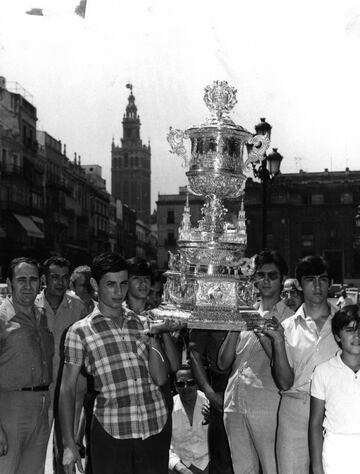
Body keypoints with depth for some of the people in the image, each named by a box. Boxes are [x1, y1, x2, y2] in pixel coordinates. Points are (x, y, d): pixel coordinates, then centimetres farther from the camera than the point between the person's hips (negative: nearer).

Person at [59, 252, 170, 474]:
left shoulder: (142, 322, 9)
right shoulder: (80, 331, 1)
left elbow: (160, 379, 6)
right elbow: (68, 388, 2)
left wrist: (153, 337, -5)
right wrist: (69, 443, -2)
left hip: (155, 429, 3)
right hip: (111, 432, -3)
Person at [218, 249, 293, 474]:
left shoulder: (288, 318, 1)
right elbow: (223, 363, 9)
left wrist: (261, 332, -15)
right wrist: (234, 328, -4)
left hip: (266, 405, -5)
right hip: (234, 404, 5)